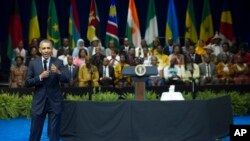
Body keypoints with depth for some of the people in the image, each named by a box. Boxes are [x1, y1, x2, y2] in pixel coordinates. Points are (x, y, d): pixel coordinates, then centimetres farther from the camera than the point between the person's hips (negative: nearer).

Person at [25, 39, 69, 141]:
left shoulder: (59, 63, -1)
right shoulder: (33, 63, 1)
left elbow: (67, 80, -9)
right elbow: (27, 83, -1)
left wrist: (58, 72, -28)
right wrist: (40, 77, -17)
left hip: (54, 101, -1)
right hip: (39, 101, 1)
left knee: (54, 131, 5)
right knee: (35, 131, 7)